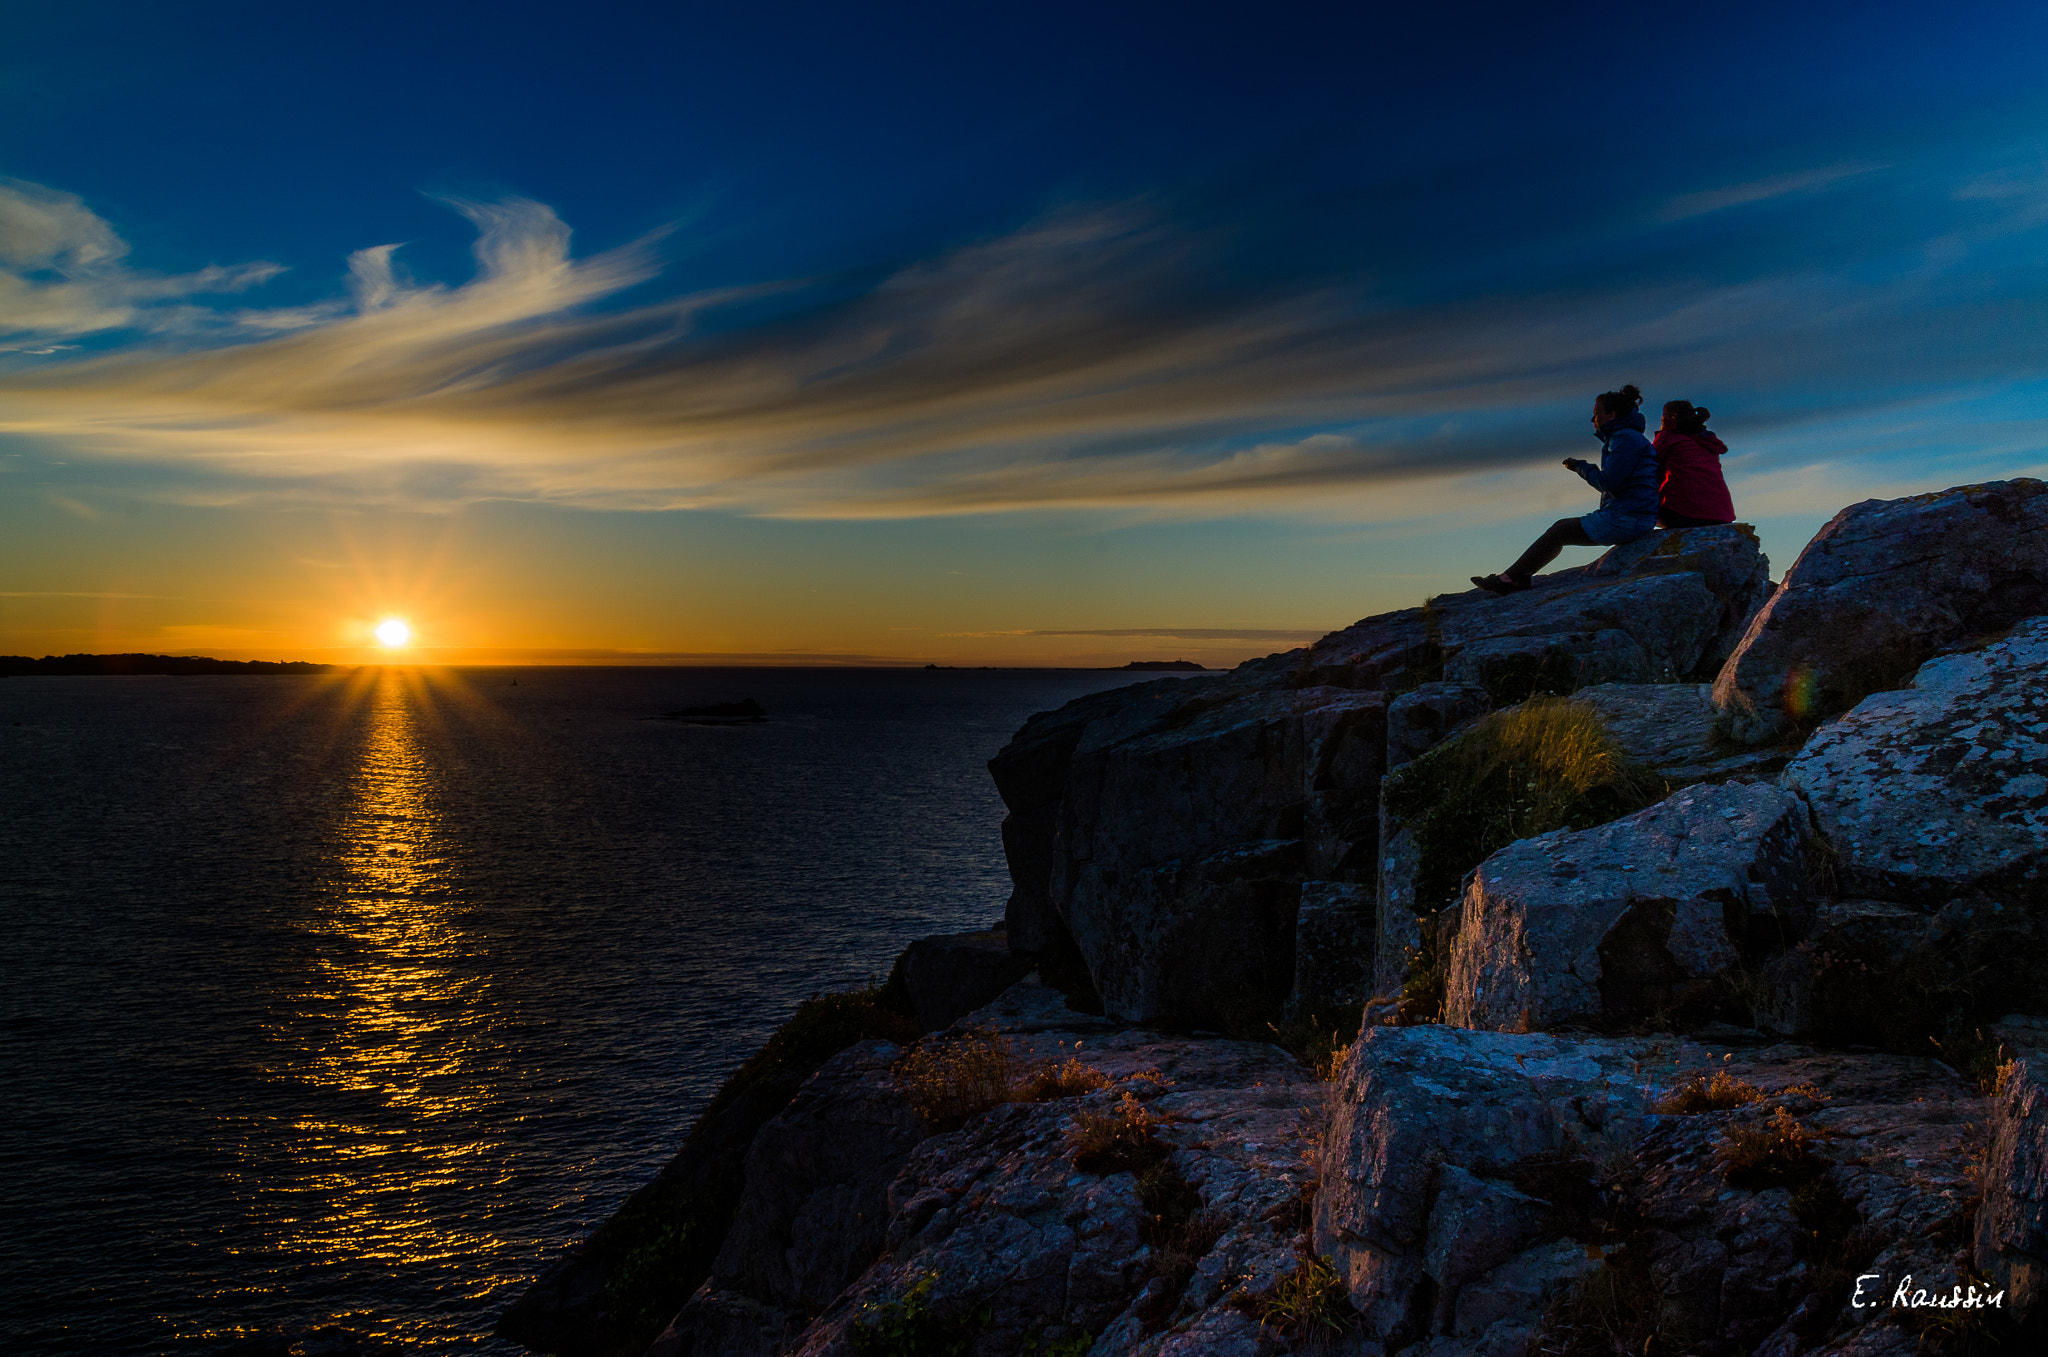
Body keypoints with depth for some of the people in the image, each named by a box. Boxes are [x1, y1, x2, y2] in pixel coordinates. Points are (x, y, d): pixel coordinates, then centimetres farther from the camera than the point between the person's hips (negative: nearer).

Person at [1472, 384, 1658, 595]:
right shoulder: (1621, 437, 20)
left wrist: (1581, 466, -4)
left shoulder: (1626, 438, -13)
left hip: (1625, 518, -10)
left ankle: (1508, 579, 2)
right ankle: (1519, 577, 9)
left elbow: (1607, 482, -18)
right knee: (1560, 527, 11)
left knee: (1557, 534, -5)